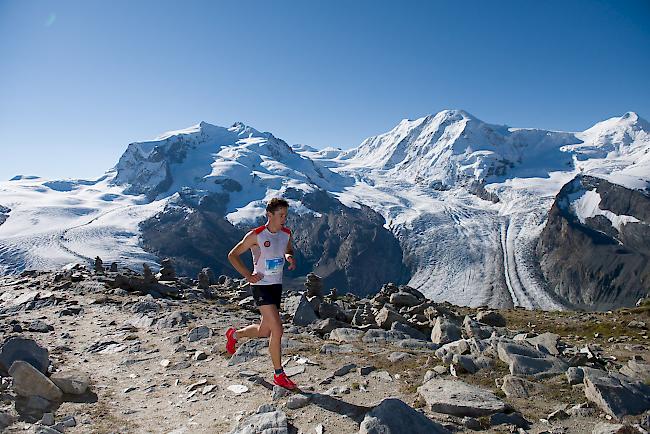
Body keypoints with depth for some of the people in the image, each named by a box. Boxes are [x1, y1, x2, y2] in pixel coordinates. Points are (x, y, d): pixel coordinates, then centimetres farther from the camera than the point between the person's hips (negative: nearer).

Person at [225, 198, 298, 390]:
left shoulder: (286, 234, 3)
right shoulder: (256, 235, -14)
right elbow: (232, 255, -5)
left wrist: (289, 257, -1)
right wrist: (248, 276, -12)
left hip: (277, 286, 7)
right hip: (261, 286, -7)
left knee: (264, 331, 15)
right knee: (277, 329, -14)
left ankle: (234, 334, 44)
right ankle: (278, 374, 2)